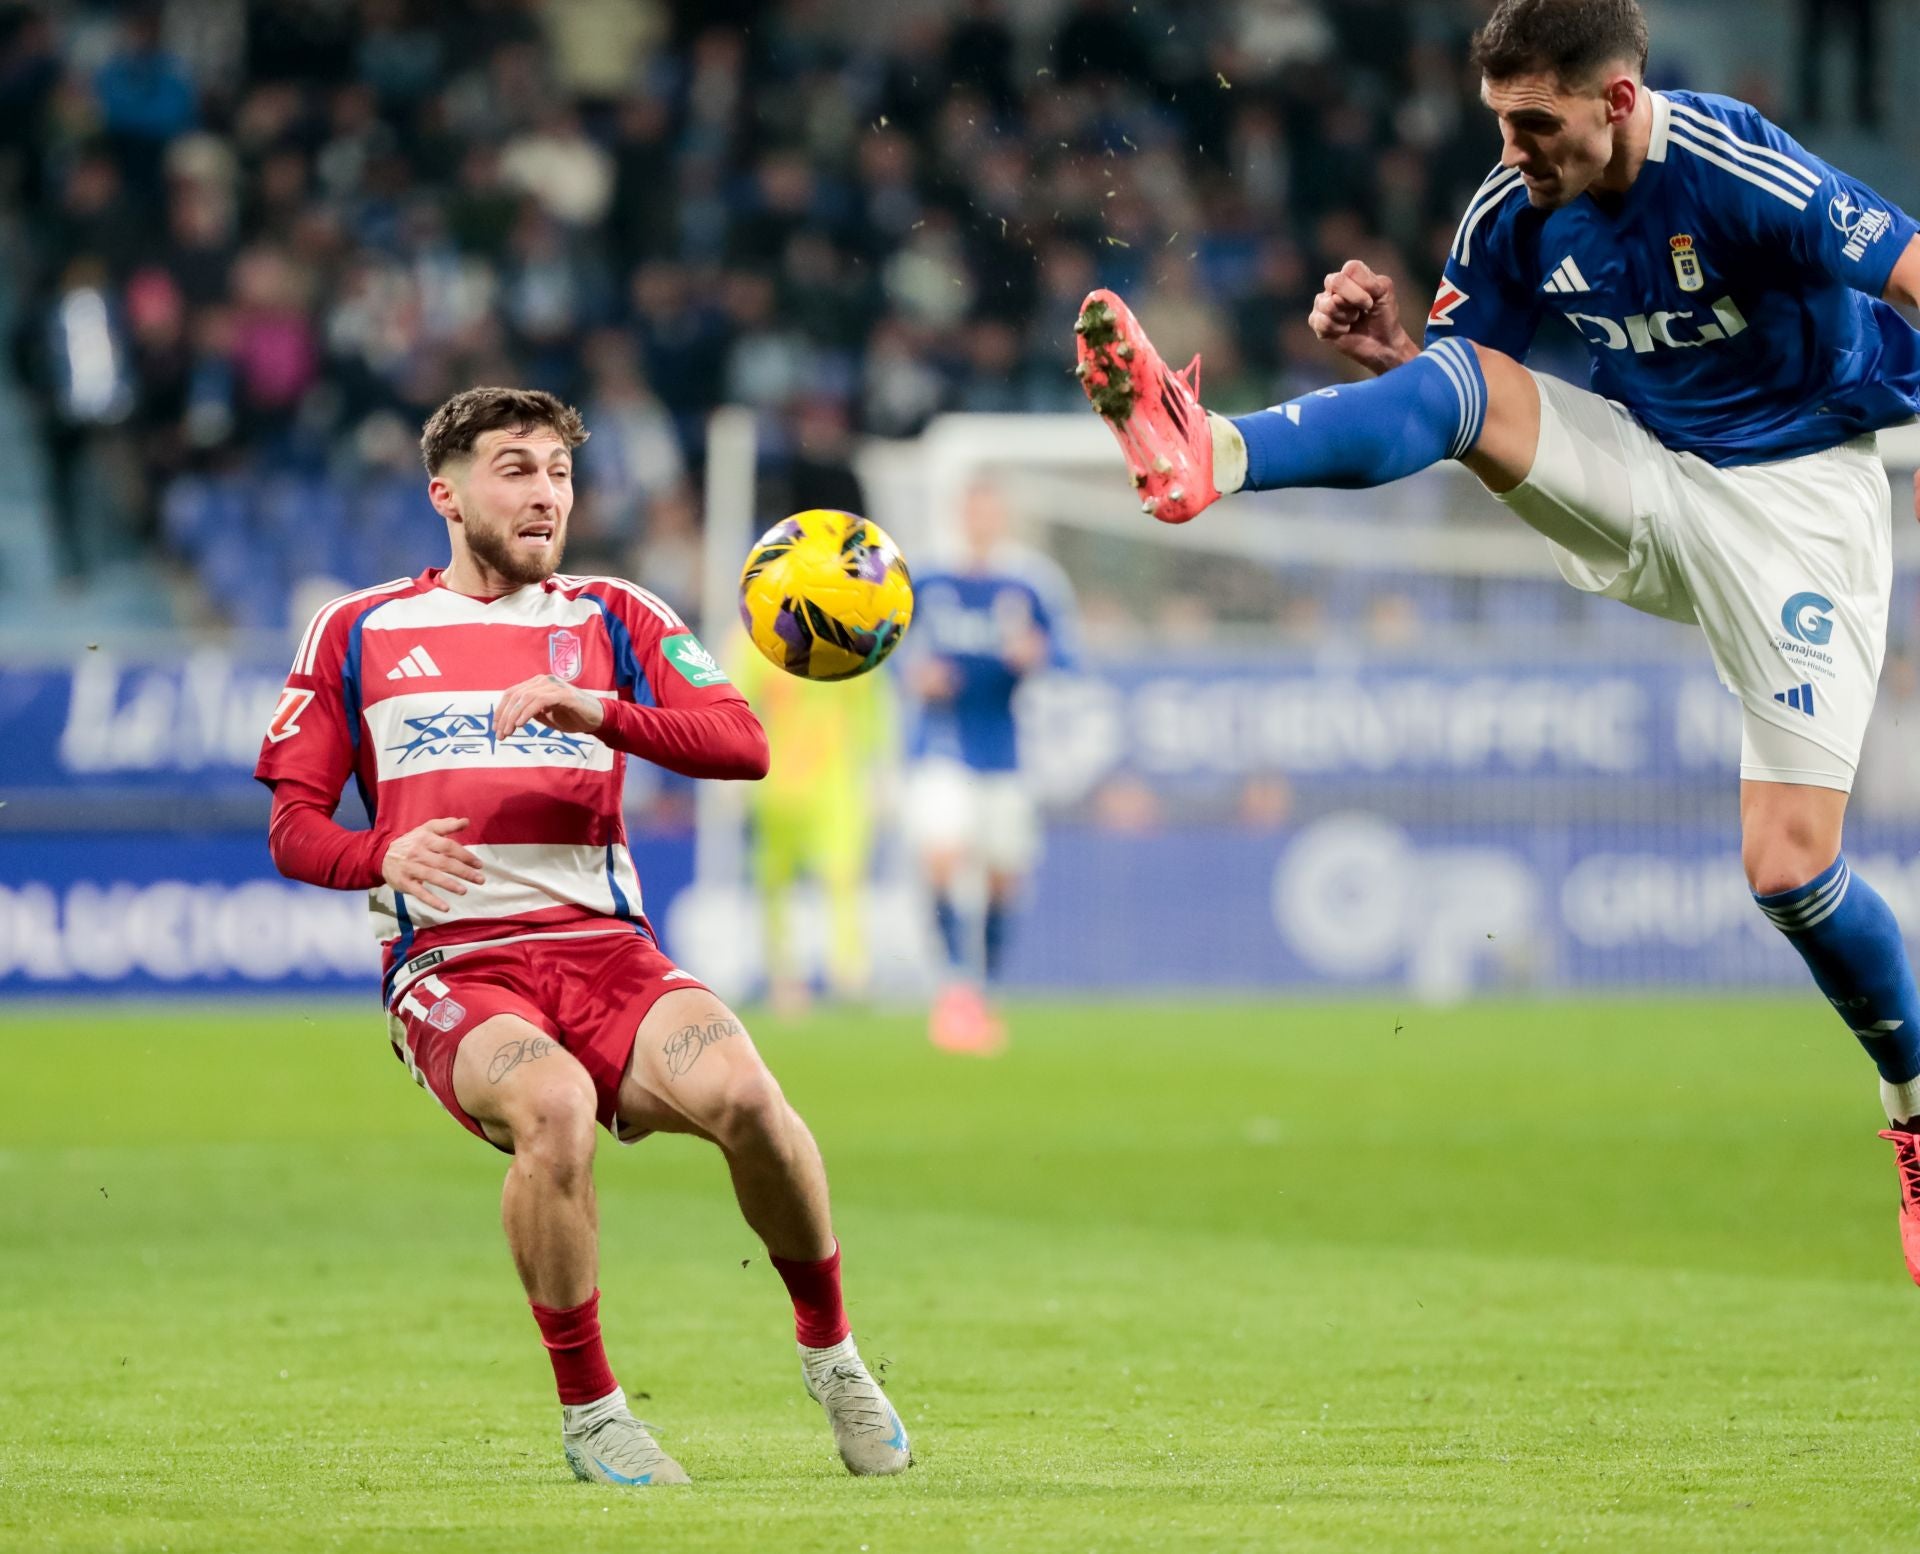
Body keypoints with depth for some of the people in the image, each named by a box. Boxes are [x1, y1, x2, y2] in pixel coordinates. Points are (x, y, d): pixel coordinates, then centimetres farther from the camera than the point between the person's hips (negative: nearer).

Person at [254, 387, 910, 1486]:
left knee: (740, 1090, -29)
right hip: (449, 969, -1)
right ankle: (589, 1413, -17)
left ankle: (831, 1351, -3)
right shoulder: (358, 633, 16)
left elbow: (742, 744, 2)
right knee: (554, 1105, -36)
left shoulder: (611, 617, 16)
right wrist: (382, 857, -10)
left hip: (605, 948, 1)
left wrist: (597, 712, -15)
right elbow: (294, 825, 13)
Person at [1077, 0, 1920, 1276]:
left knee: (1791, 863, -11)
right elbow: (1456, 374, 6)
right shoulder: (1516, 215, -5)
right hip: (1642, 480, 5)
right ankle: (1209, 456, -46)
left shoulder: (1741, 176, -24)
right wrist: (1389, 349, -16)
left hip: (1795, 500, -5)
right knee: (1453, 382, -21)